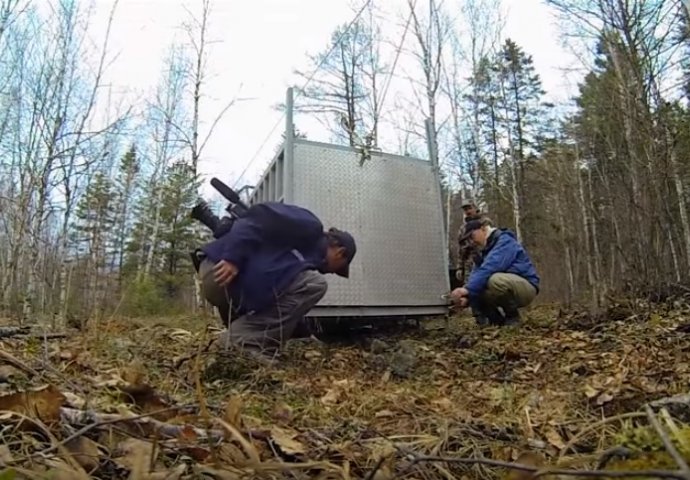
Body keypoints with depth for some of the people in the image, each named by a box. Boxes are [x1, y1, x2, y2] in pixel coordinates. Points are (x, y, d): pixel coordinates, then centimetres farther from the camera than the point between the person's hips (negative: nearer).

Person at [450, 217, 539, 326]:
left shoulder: (505, 241, -14)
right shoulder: (486, 249, 13)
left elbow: (490, 267, -31)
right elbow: (476, 272, -2)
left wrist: (468, 289, -38)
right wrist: (466, 296, -19)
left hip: (526, 288, -8)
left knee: (495, 280, -37)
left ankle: (513, 316, -13)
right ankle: (496, 318, 3)